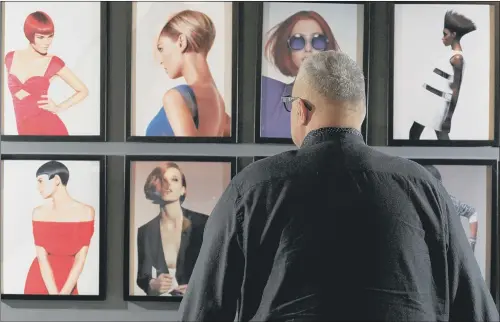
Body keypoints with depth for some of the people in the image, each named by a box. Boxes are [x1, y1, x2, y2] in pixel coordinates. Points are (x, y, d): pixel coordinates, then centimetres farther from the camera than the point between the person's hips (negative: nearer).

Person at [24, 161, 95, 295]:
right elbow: (42, 257, -12)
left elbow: (80, 258, -11)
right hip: (39, 280, 1)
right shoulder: (39, 212, -6)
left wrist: (65, 292, -18)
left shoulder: (86, 212, -9)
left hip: (68, 283, -1)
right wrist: (53, 293, -20)